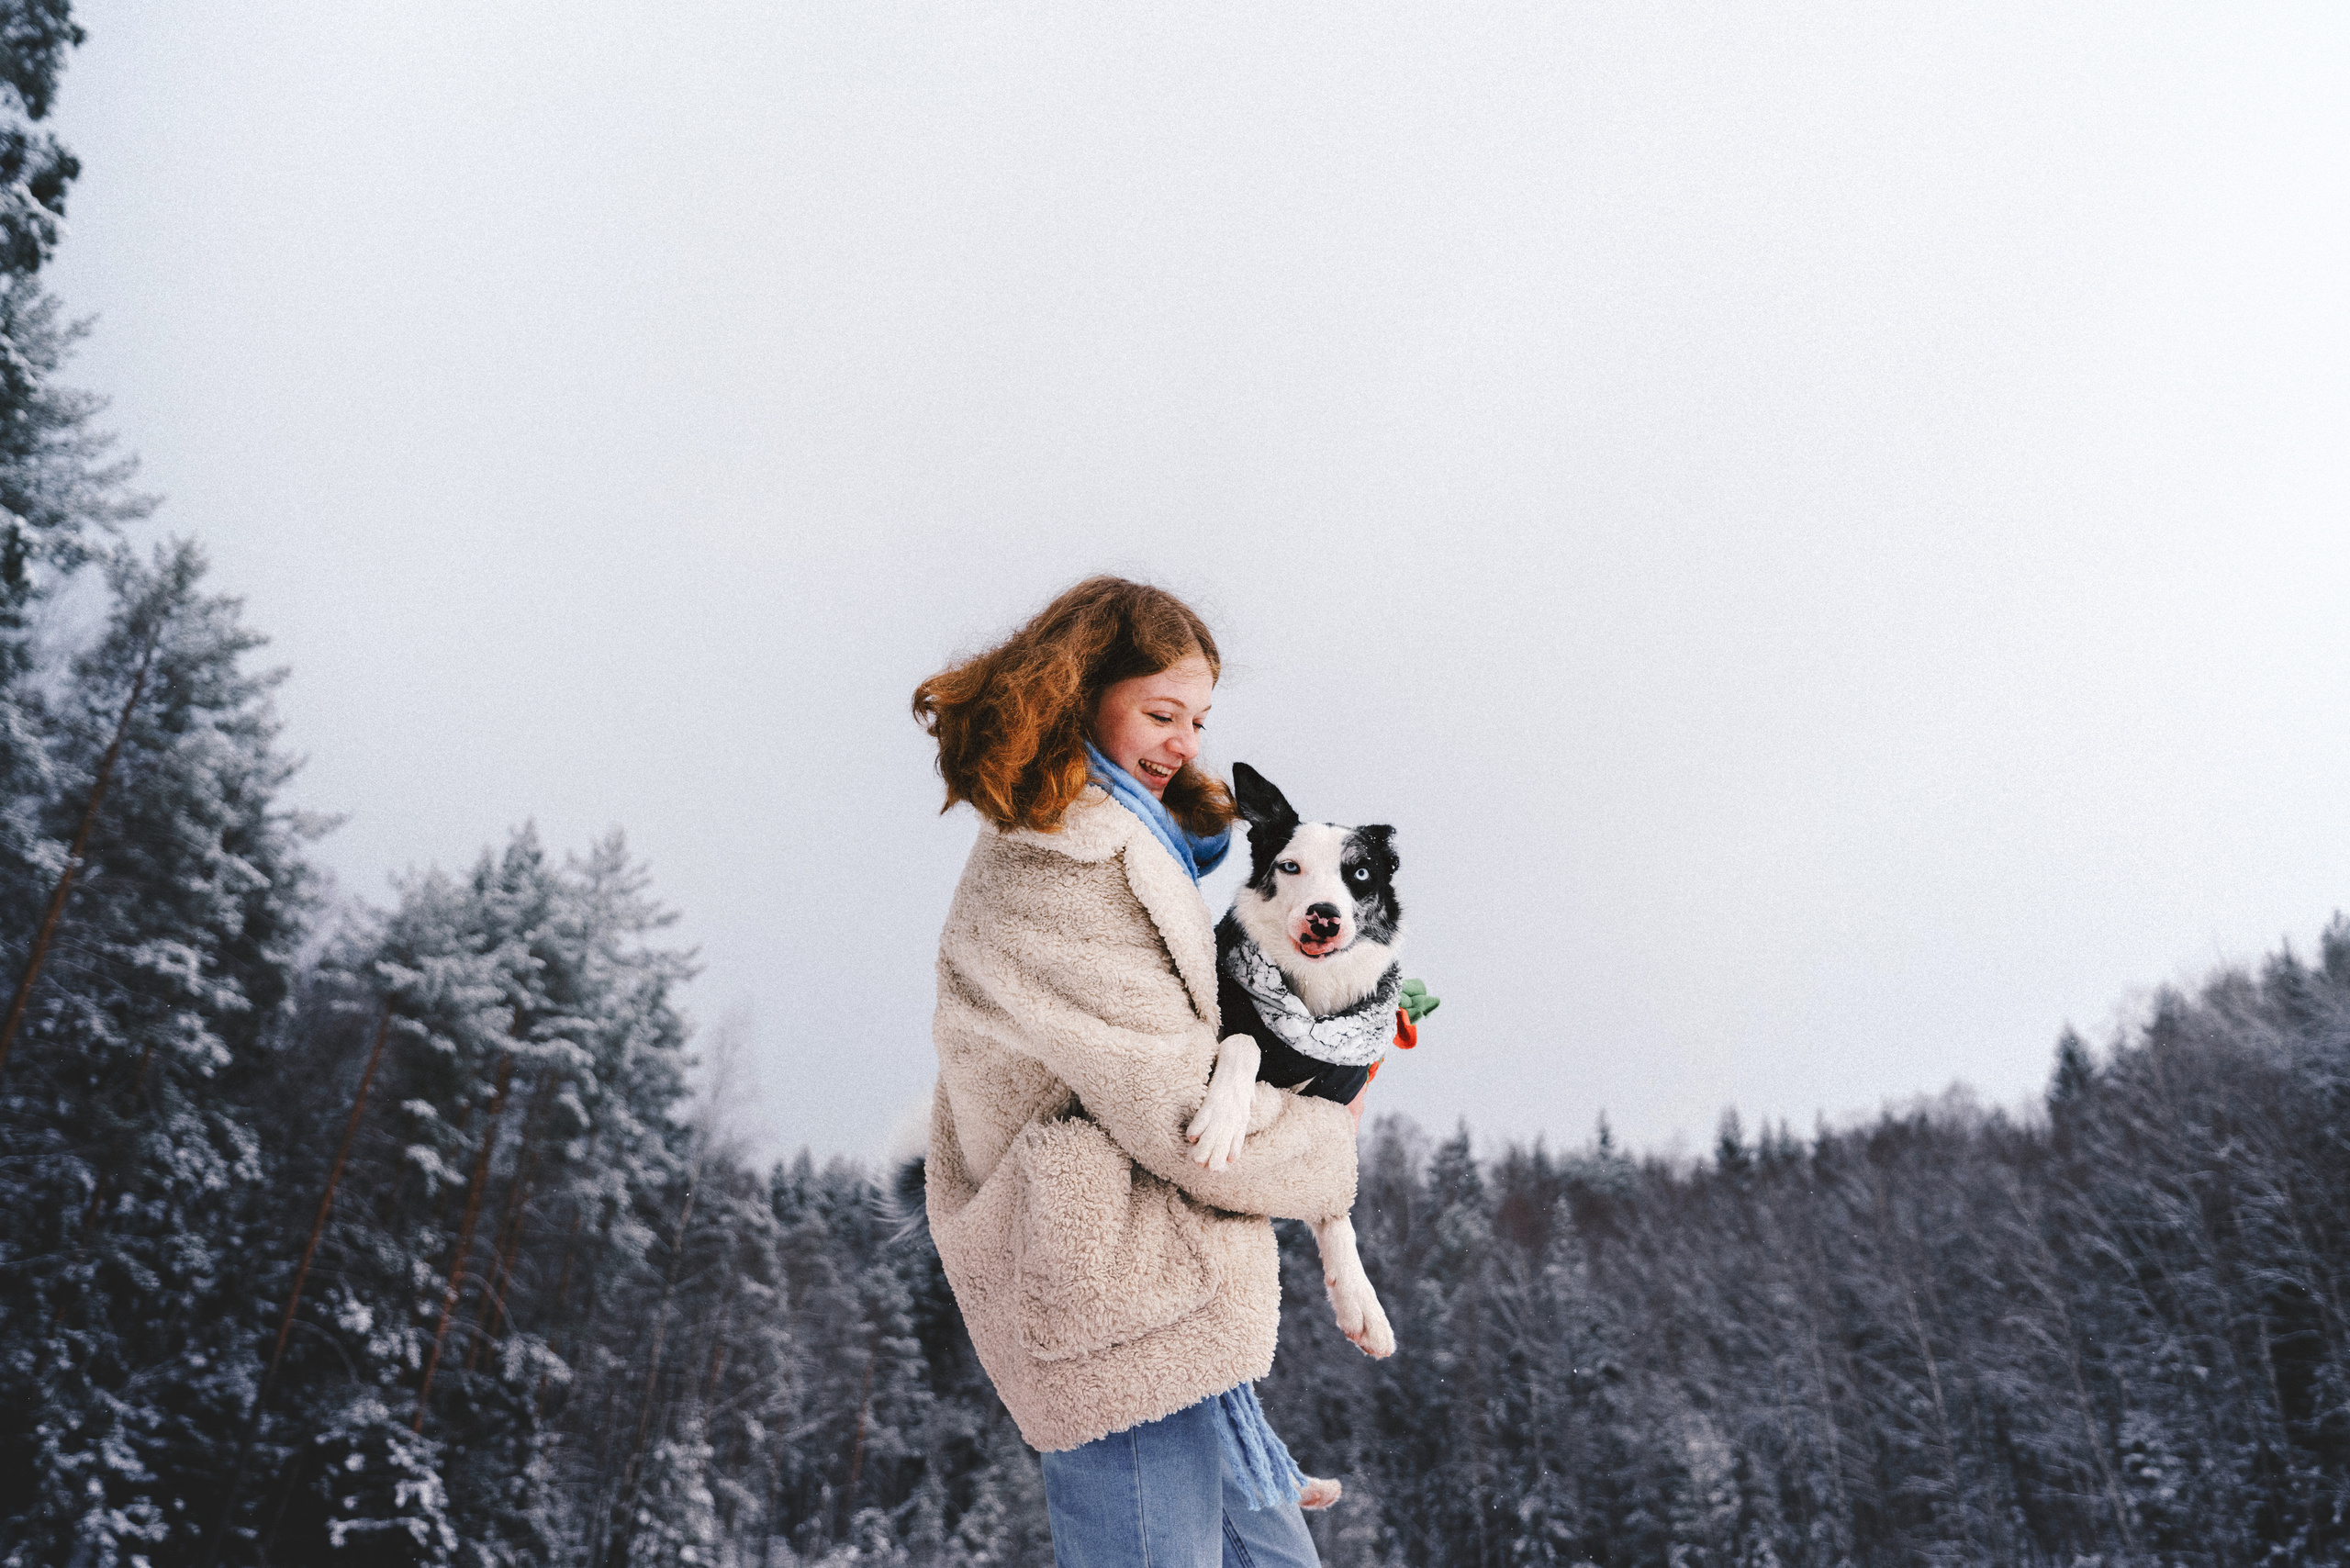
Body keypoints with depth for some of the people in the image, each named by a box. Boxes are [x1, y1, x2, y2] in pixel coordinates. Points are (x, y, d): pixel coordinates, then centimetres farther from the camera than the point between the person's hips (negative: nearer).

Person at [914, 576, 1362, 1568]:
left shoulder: (1101, 846, 18)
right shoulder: (1063, 871, -16)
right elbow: (1182, 1113, -19)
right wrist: (1330, 1142, 0)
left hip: (1167, 1300, 11)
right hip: (1129, 1317, -11)